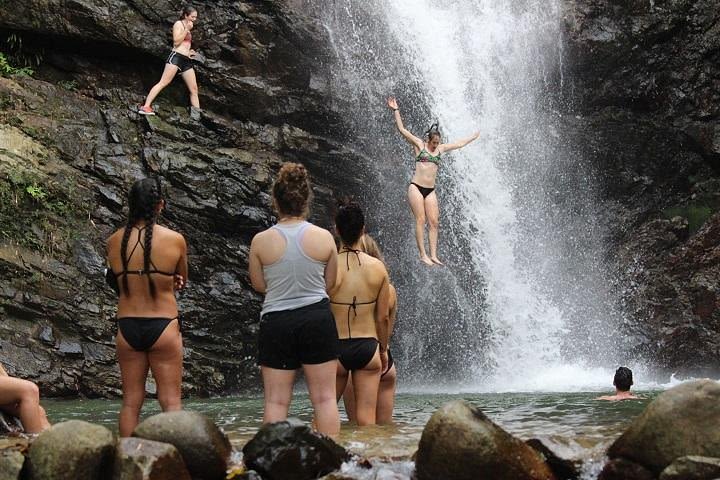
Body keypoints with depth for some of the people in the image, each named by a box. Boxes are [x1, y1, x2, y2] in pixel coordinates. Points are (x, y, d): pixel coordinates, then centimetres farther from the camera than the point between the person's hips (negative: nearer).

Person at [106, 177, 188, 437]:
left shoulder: (114, 241, 2)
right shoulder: (175, 240, -6)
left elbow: (118, 280, 11)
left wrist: (167, 281, 9)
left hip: (127, 326, 3)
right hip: (163, 326, -3)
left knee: (131, 401, 11)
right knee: (171, 400, 3)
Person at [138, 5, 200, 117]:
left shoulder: (187, 28, 25)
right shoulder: (178, 24, 0)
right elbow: (176, 42, -13)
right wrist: (187, 30, -11)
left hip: (186, 61, 8)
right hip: (176, 57, -8)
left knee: (194, 89, 4)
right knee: (163, 83, -16)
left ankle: (197, 115, 9)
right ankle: (145, 107, -20)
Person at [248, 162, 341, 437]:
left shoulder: (261, 241, -6)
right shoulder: (324, 237, -4)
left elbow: (259, 285, 5)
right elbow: (329, 283, 6)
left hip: (276, 321, 0)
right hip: (317, 317, 0)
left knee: (276, 401, 6)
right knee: (324, 397, 8)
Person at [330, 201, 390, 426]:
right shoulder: (378, 268, -2)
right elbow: (383, 317, 2)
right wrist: (383, 349, 17)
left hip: (336, 348, -1)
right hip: (368, 346, 2)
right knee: (367, 419, 5)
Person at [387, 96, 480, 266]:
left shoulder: (441, 148, 15)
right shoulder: (419, 144, 3)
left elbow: (460, 144, 27)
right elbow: (402, 130, -2)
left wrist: (475, 136, 36)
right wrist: (396, 110, -8)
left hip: (430, 190, 5)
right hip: (416, 187, -5)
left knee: (434, 222, -2)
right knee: (420, 220, -8)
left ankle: (433, 256, 0)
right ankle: (423, 255, -8)